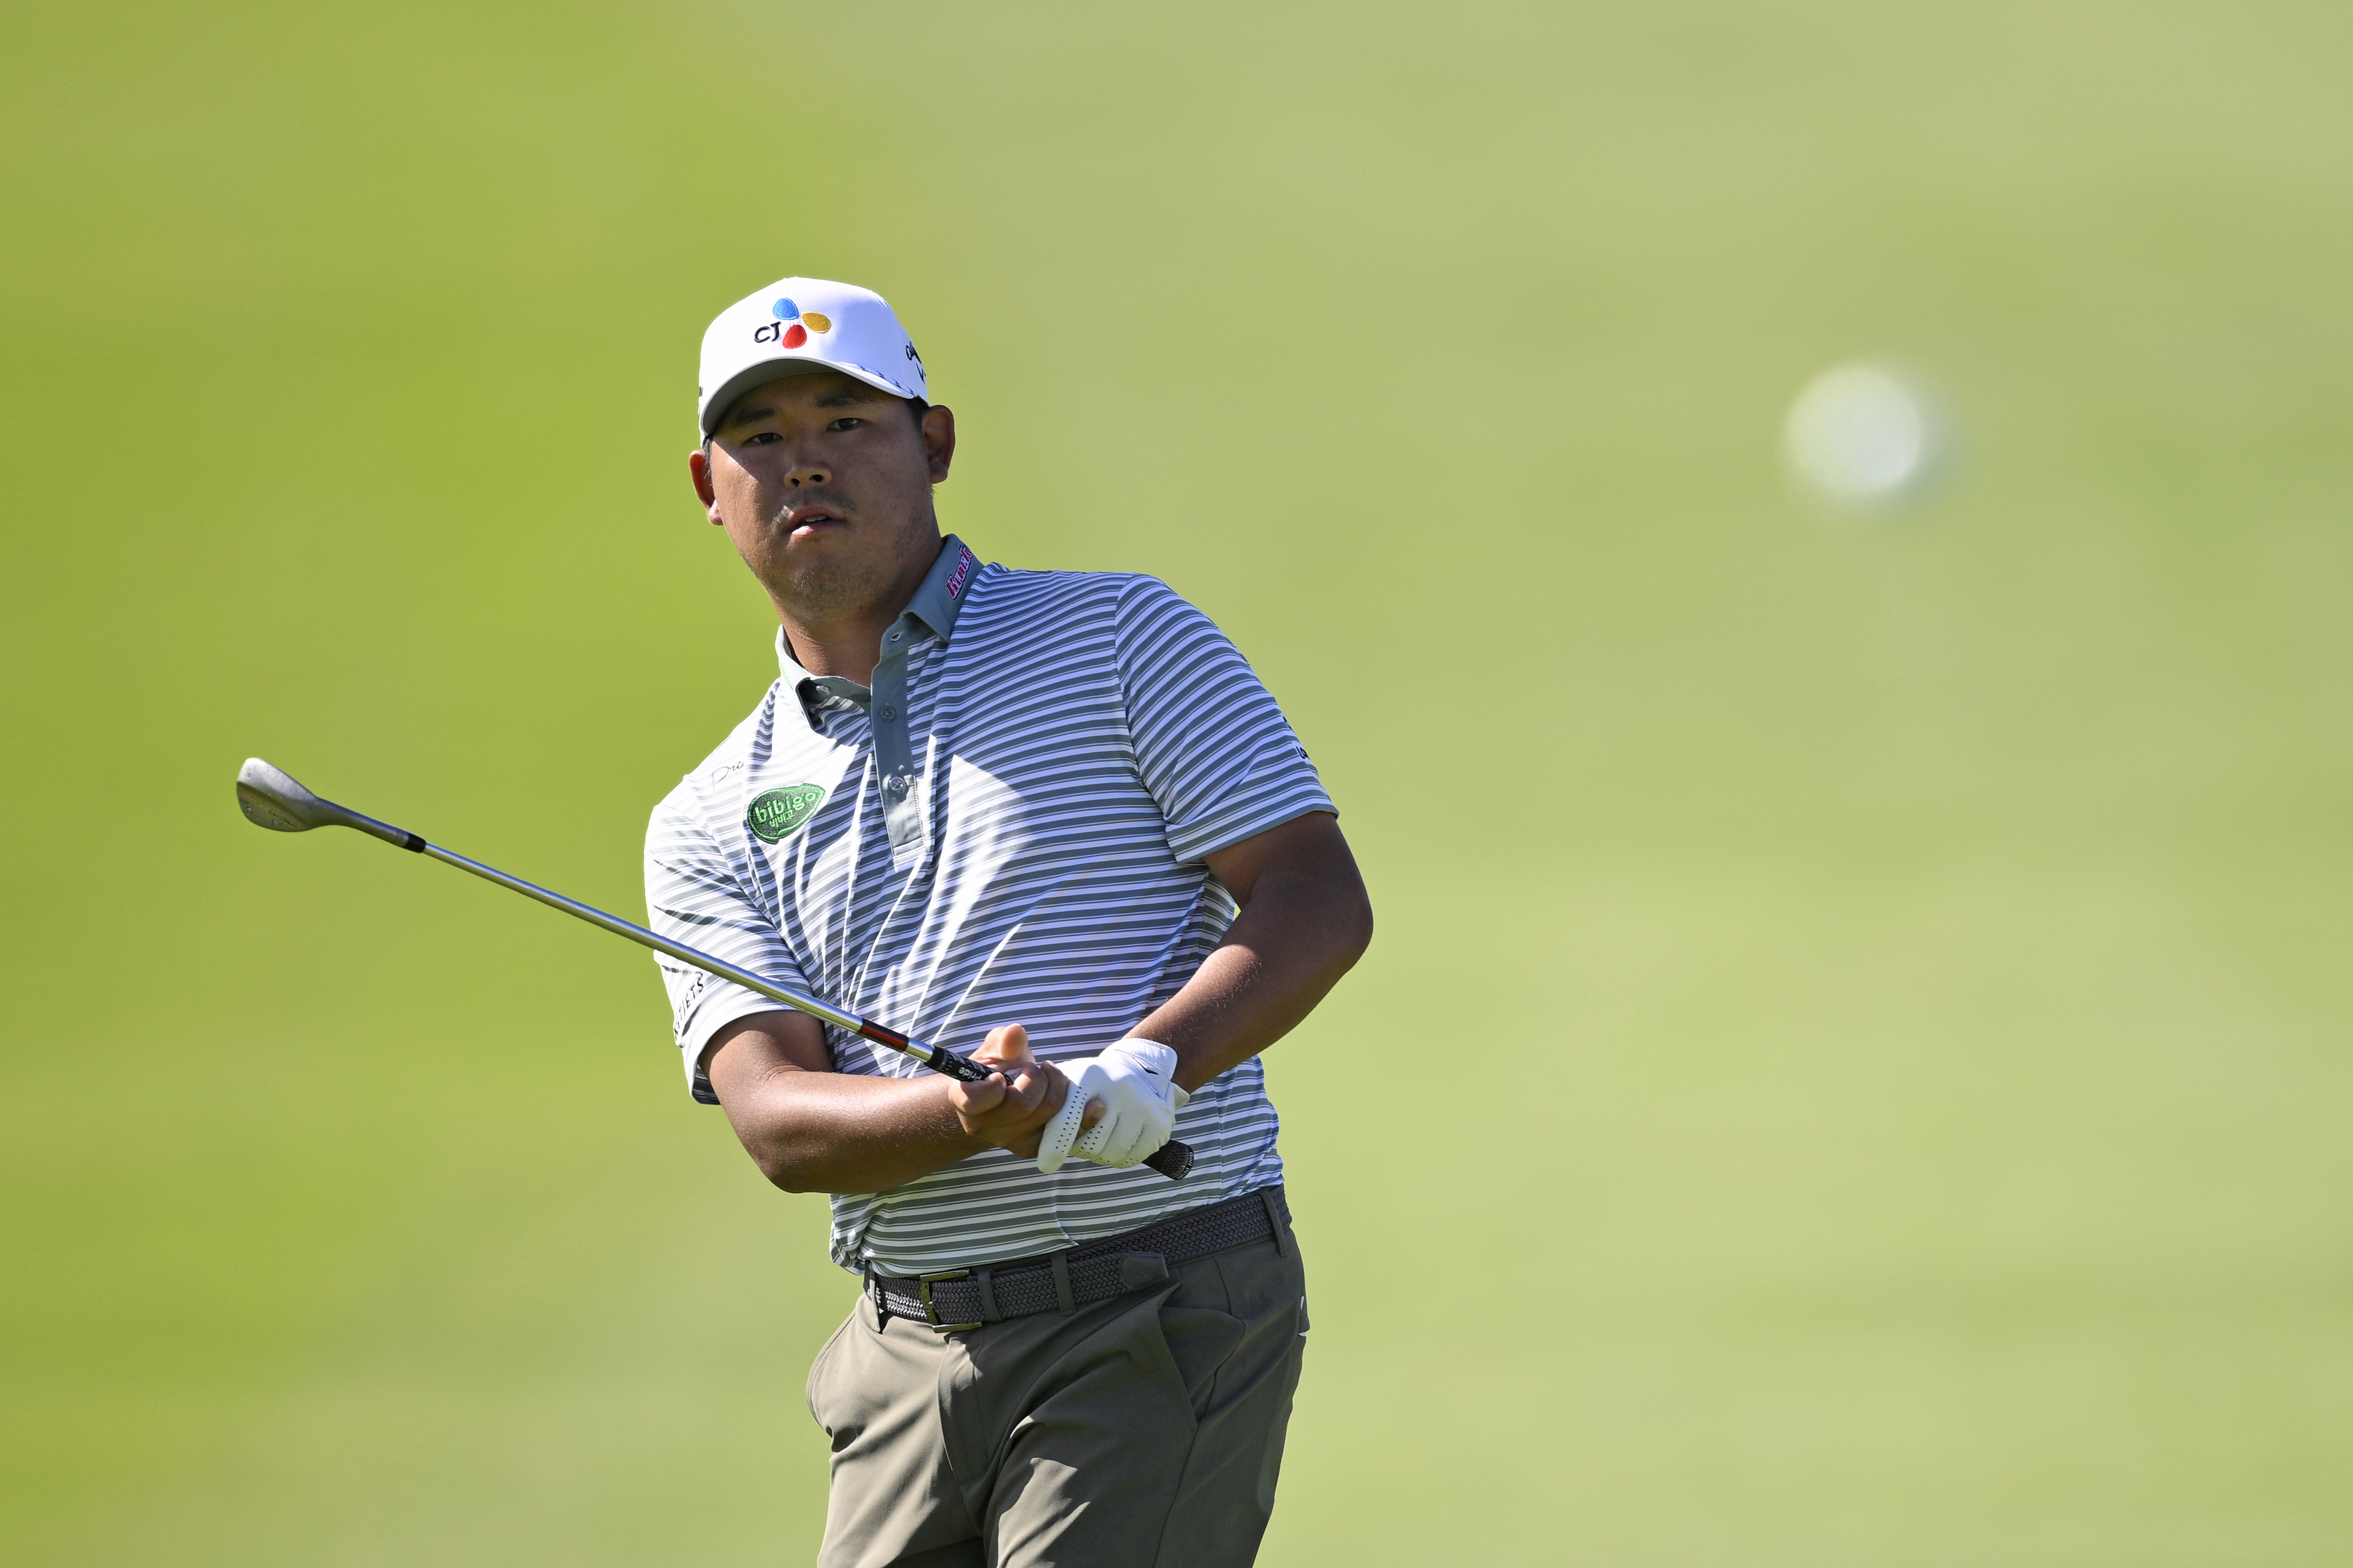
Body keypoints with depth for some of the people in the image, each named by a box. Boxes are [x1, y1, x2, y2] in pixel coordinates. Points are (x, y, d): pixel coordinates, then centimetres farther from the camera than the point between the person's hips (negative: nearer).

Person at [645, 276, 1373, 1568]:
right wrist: (970, 1116, -22)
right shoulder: (712, 826, 12)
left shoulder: (1117, 638, 4)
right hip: (912, 1353, 5)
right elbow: (778, 1121, -2)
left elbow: (1318, 902, -4)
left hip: (1160, 1318, -5)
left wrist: (1149, 1065, -21)